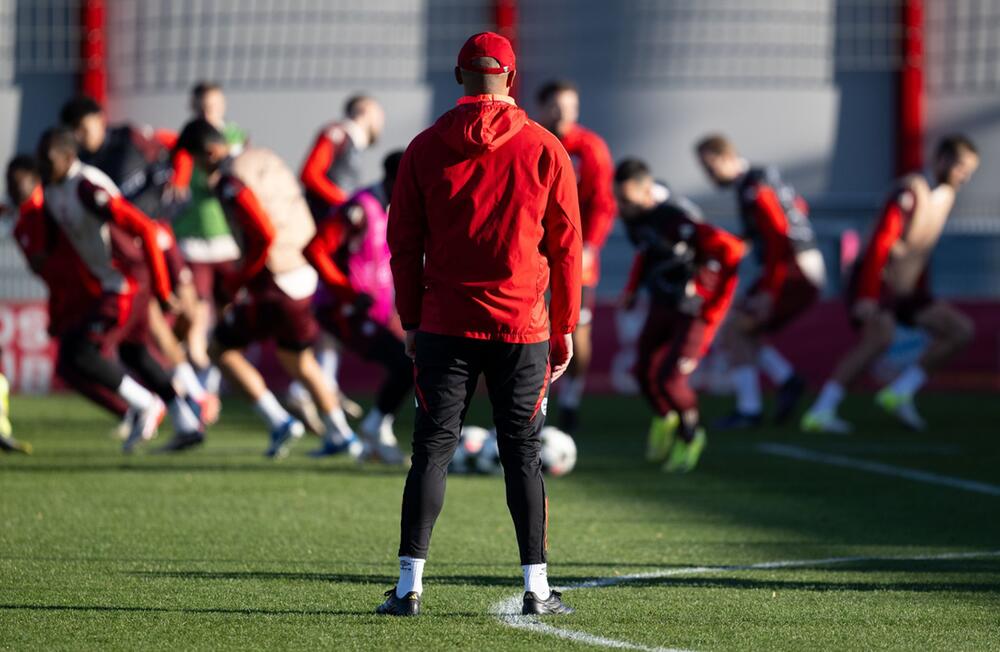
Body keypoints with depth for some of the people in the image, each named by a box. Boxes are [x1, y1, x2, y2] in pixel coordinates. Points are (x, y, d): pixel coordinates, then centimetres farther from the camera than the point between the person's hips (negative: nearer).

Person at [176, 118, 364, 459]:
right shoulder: (265, 158, 10)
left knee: (221, 348, 7)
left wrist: (240, 282, -12)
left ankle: (280, 421, 1)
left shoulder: (231, 182, -16)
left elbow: (263, 235, -24)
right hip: (306, 273, 8)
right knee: (296, 357, 25)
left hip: (275, 282, -8)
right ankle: (341, 434, 25)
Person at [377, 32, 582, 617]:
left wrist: (412, 321, 12)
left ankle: (410, 585, -2)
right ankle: (537, 587, 4)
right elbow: (566, 245, 2)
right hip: (522, 327, 0)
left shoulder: (425, 149, 2)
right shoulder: (543, 148, 0)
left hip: (444, 327, 0)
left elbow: (404, 243, 4)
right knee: (523, 456, 5)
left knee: (432, 451, 3)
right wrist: (565, 327, 8)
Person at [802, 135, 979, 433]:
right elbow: (881, 243, -25)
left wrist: (923, 294, 24)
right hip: (875, 284, -9)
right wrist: (868, 296, -31)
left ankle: (900, 392, 1)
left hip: (906, 289, 9)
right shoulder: (911, 191, -17)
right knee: (879, 336, -33)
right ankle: (821, 412, -33)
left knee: (961, 329, 2)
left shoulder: (945, 194, 10)